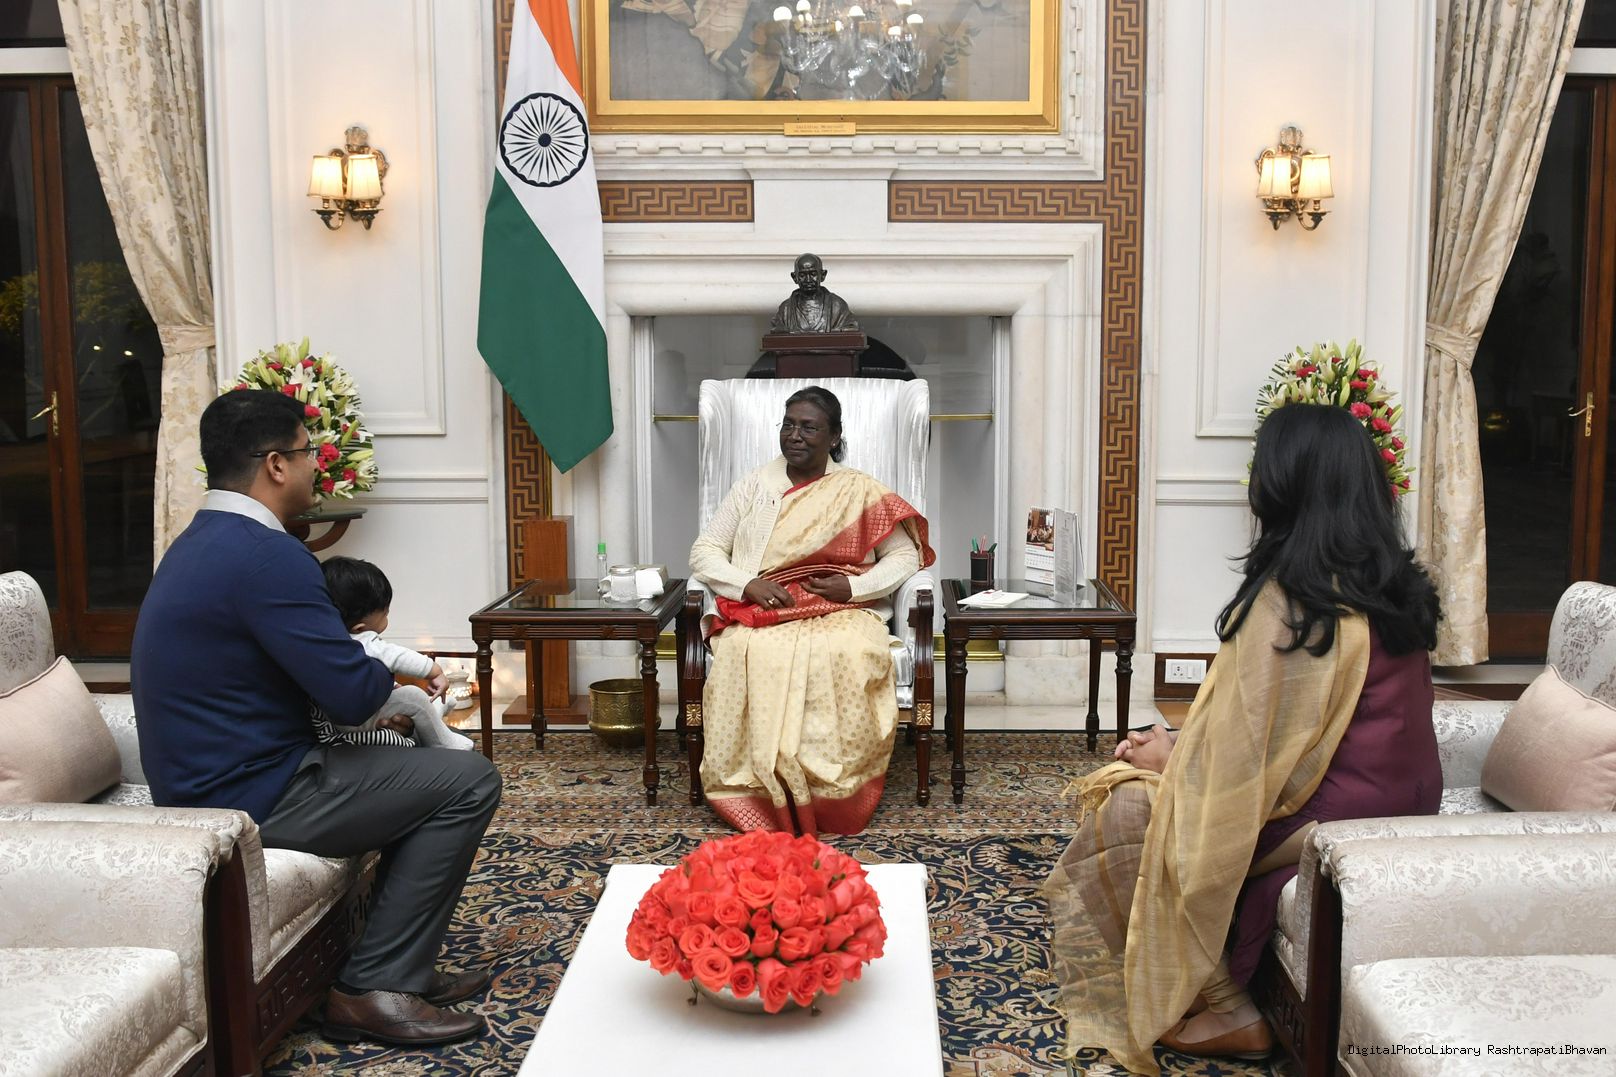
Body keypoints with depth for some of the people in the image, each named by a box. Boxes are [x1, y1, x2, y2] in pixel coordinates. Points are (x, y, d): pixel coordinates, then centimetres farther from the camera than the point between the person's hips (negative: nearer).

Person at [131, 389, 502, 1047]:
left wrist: (379, 669, 6)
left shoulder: (203, 542, 11)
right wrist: (389, 673, -1)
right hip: (248, 797, -10)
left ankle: (404, 964, 22)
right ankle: (374, 989, -3)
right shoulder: (265, 555, -22)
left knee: (420, 765, 22)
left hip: (203, 781, 10)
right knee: (470, 782, -6)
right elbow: (354, 694, -23)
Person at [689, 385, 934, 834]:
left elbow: (906, 554, 8)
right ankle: (764, 794, -26)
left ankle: (833, 795, -26)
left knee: (846, 655, -37)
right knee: (752, 654, -35)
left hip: (840, 612, -1)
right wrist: (747, 584, -9)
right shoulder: (753, 486, 15)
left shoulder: (859, 491, 11)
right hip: (761, 615, 1)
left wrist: (854, 586, -10)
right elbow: (704, 551, 11)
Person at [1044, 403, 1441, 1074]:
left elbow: (1240, 747, -18)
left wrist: (1168, 754, 1)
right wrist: (1180, 743, 10)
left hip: (1334, 816, -9)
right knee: (1157, 774, 17)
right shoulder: (1394, 583, 6)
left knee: (1123, 807, -1)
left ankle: (1215, 1009, 7)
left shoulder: (1288, 597, -22)